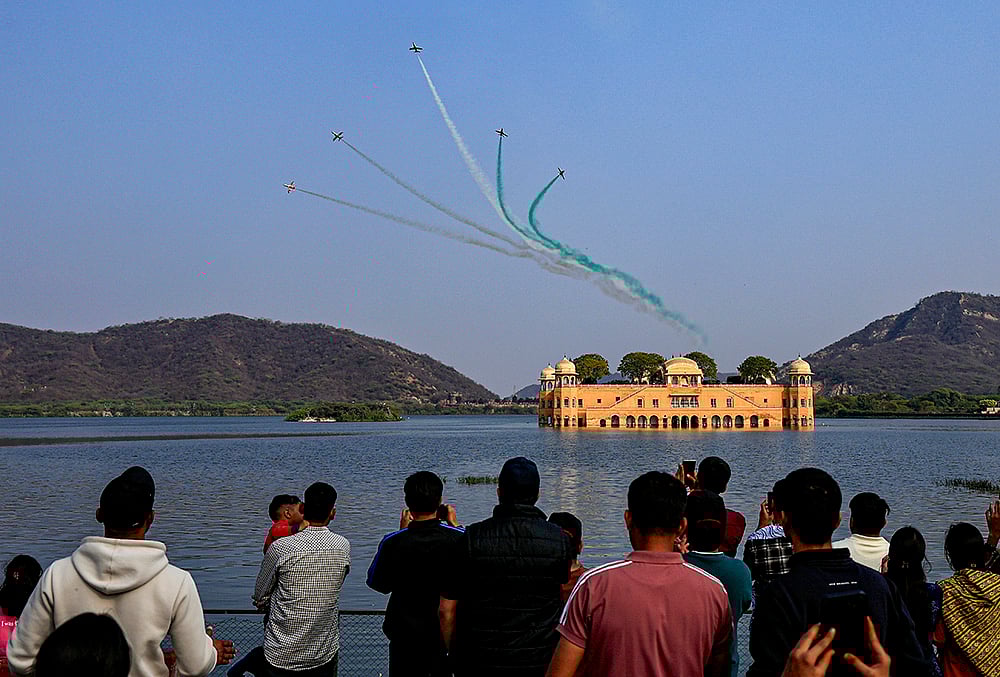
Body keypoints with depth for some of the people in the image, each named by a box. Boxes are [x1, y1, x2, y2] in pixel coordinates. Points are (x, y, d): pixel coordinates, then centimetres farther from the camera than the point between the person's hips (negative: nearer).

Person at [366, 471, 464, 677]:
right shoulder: (458, 538, -15)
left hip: (405, 639, 0)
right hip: (449, 635, 0)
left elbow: (378, 584, 3)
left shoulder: (393, 543, -15)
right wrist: (454, 524, 13)